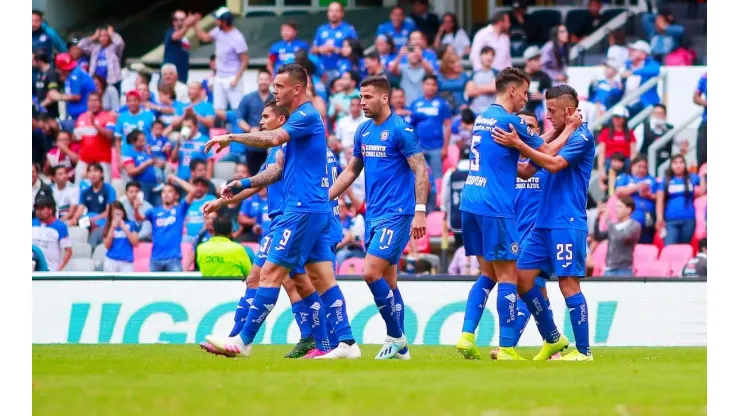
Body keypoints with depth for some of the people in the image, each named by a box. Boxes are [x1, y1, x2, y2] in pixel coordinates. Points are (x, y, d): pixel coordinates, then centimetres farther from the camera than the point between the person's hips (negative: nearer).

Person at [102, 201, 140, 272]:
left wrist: (125, 228, -7)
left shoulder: (130, 224, 5)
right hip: (111, 261, 1)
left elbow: (135, 243, 0)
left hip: (127, 262, -1)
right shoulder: (108, 225, 6)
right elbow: (107, 245, -1)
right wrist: (112, 228, -9)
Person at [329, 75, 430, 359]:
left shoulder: (400, 130, -10)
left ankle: (396, 336, -6)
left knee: (371, 272, -16)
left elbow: (421, 171, -13)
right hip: (372, 215, 8)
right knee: (388, 281, 8)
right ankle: (399, 347, 12)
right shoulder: (363, 132, 12)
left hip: (395, 214, -8)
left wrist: (420, 211, -20)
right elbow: (351, 171, 21)